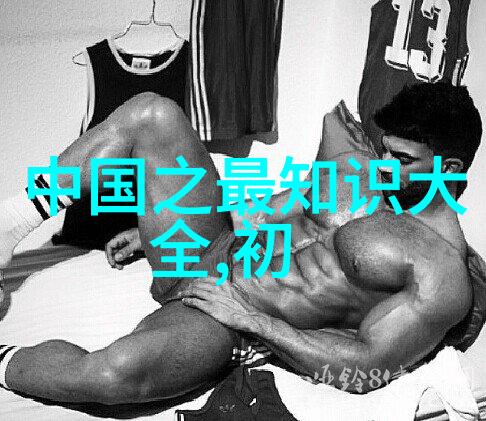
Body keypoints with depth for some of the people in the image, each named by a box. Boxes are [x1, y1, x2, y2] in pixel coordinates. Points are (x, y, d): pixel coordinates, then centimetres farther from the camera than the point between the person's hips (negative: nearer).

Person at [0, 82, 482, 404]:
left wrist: (253, 318, -20)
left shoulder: (442, 275, -13)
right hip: (211, 249, 7)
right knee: (153, 114, -8)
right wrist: (152, 228, 12)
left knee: (112, 372, -38)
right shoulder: (353, 169, 7)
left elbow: (369, 366, -17)